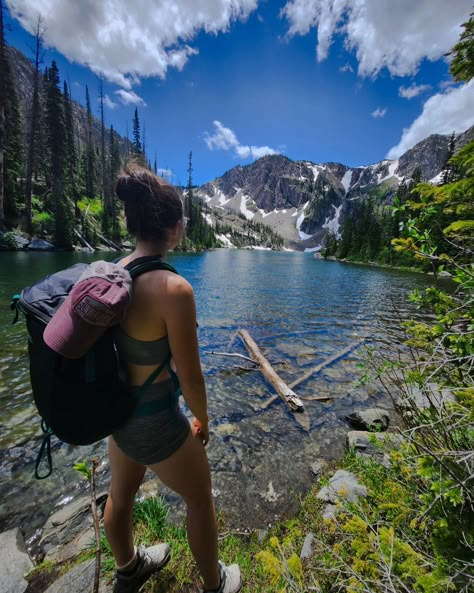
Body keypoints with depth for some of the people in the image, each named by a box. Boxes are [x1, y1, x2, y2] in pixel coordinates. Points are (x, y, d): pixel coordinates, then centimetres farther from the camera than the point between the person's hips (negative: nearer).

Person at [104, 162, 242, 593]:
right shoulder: (174, 288, -31)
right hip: (155, 419, -7)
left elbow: (111, 343, 5)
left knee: (121, 495, 32)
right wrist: (202, 421, -2)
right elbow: (190, 377, -23)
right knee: (200, 499, 23)